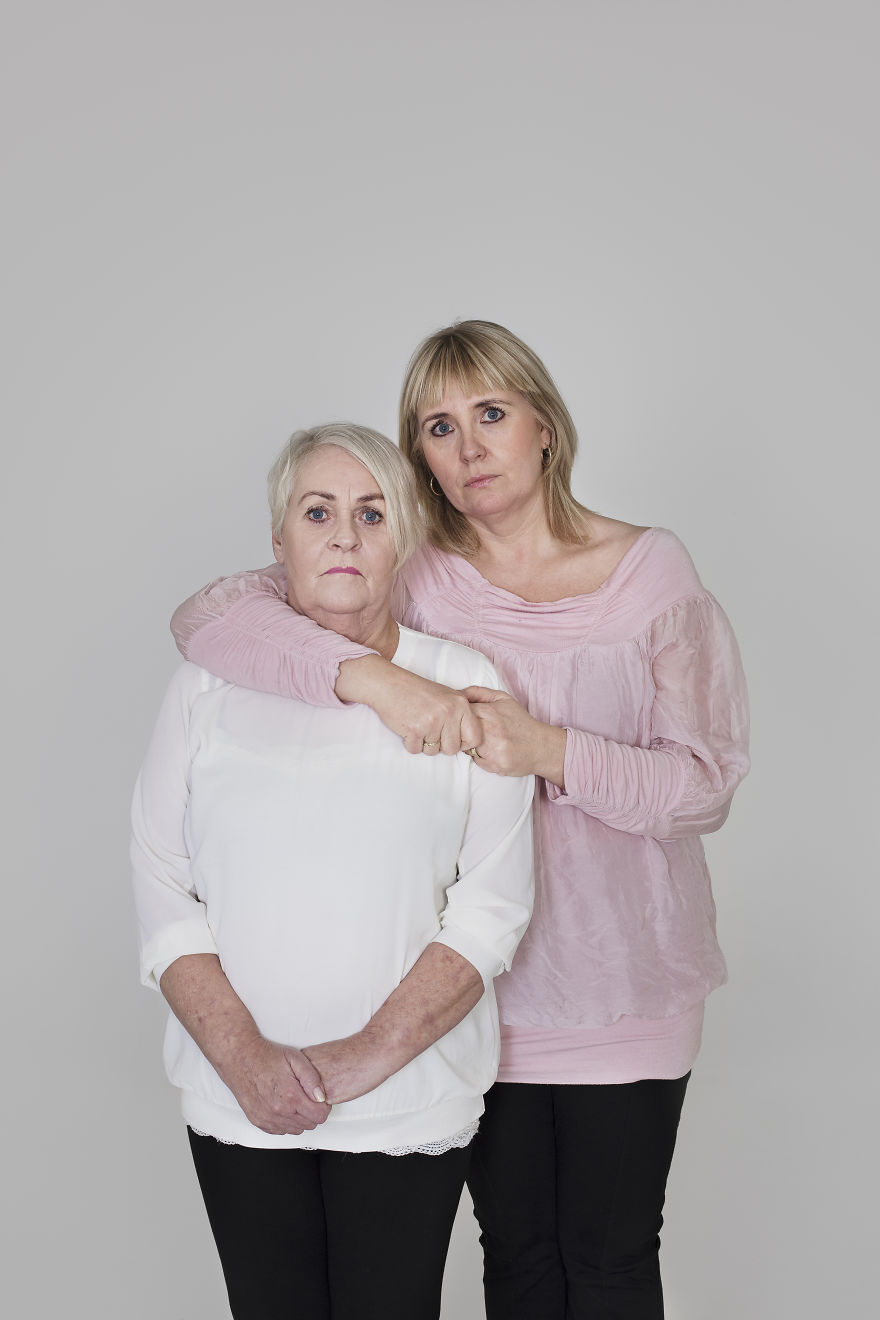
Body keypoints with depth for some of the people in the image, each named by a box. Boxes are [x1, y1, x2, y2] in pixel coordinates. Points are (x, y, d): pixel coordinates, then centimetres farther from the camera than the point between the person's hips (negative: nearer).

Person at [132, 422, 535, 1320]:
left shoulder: (464, 689, -1)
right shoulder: (210, 688, 3)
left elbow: (491, 908, -5)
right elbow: (162, 890, 0)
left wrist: (366, 1054, -14)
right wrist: (244, 1055, -12)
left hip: (409, 1106, -1)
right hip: (237, 1101, 1)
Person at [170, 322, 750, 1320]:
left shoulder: (651, 573, -5)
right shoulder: (413, 576, -5)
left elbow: (709, 782, -8)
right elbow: (206, 615, -16)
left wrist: (549, 751, -23)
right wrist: (372, 677, -30)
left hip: (622, 988, -1)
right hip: (483, 986, 1)